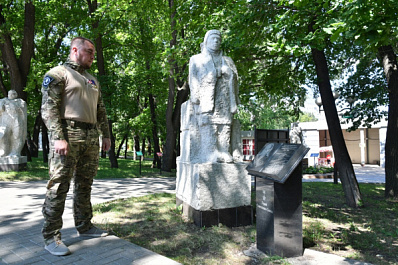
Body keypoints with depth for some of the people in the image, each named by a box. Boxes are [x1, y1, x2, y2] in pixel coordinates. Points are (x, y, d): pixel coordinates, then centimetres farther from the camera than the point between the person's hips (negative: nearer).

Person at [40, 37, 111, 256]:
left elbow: (100, 110, 24)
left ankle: (84, 227, 21)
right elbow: (48, 107, -10)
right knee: (59, 186, -5)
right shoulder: (57, 73, 1)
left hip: (91, 137, 7)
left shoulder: (92, 80, 23)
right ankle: (51, 237, 4)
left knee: (84, 185, 11)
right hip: (68, 134, -7)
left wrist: (106, 134, 16)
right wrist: (58, 138, -19)